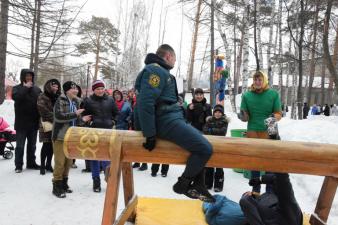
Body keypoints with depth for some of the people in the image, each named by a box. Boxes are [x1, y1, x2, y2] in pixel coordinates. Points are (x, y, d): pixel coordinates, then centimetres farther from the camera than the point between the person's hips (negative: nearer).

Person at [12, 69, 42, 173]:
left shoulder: (37, 89, 7)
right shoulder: (17, 88, -1)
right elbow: (15, 97, -23)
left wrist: (40, 118, -5)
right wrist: (25, 88, -17)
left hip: (33, 122, 4)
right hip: (22, 122, -3)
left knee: (32, 145, 13)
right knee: (20, 145, 2)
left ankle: (31, 163, 25)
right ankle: (18, 165, 11)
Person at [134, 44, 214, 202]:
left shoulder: (161, 71, 22)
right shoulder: (155, 70, -12)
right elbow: (145, 103, -22)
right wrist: (150, 134, -21)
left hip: (171, 118, 11)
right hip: (166, 120, -11)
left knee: (201, 144, 17)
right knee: (205, 148, -16)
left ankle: (198, 186, 19)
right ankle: (183, 185, 3)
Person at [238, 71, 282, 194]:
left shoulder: (273, 94, -1)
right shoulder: (246, 95, 2)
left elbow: (279, 113, -1)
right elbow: (245, 117, 2)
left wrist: (273, 119, -22)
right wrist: (242, 116, -21)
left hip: (269, 133, -1)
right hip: (252, 133, 2)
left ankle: (270, 192, 16)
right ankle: (255, 191, 25)